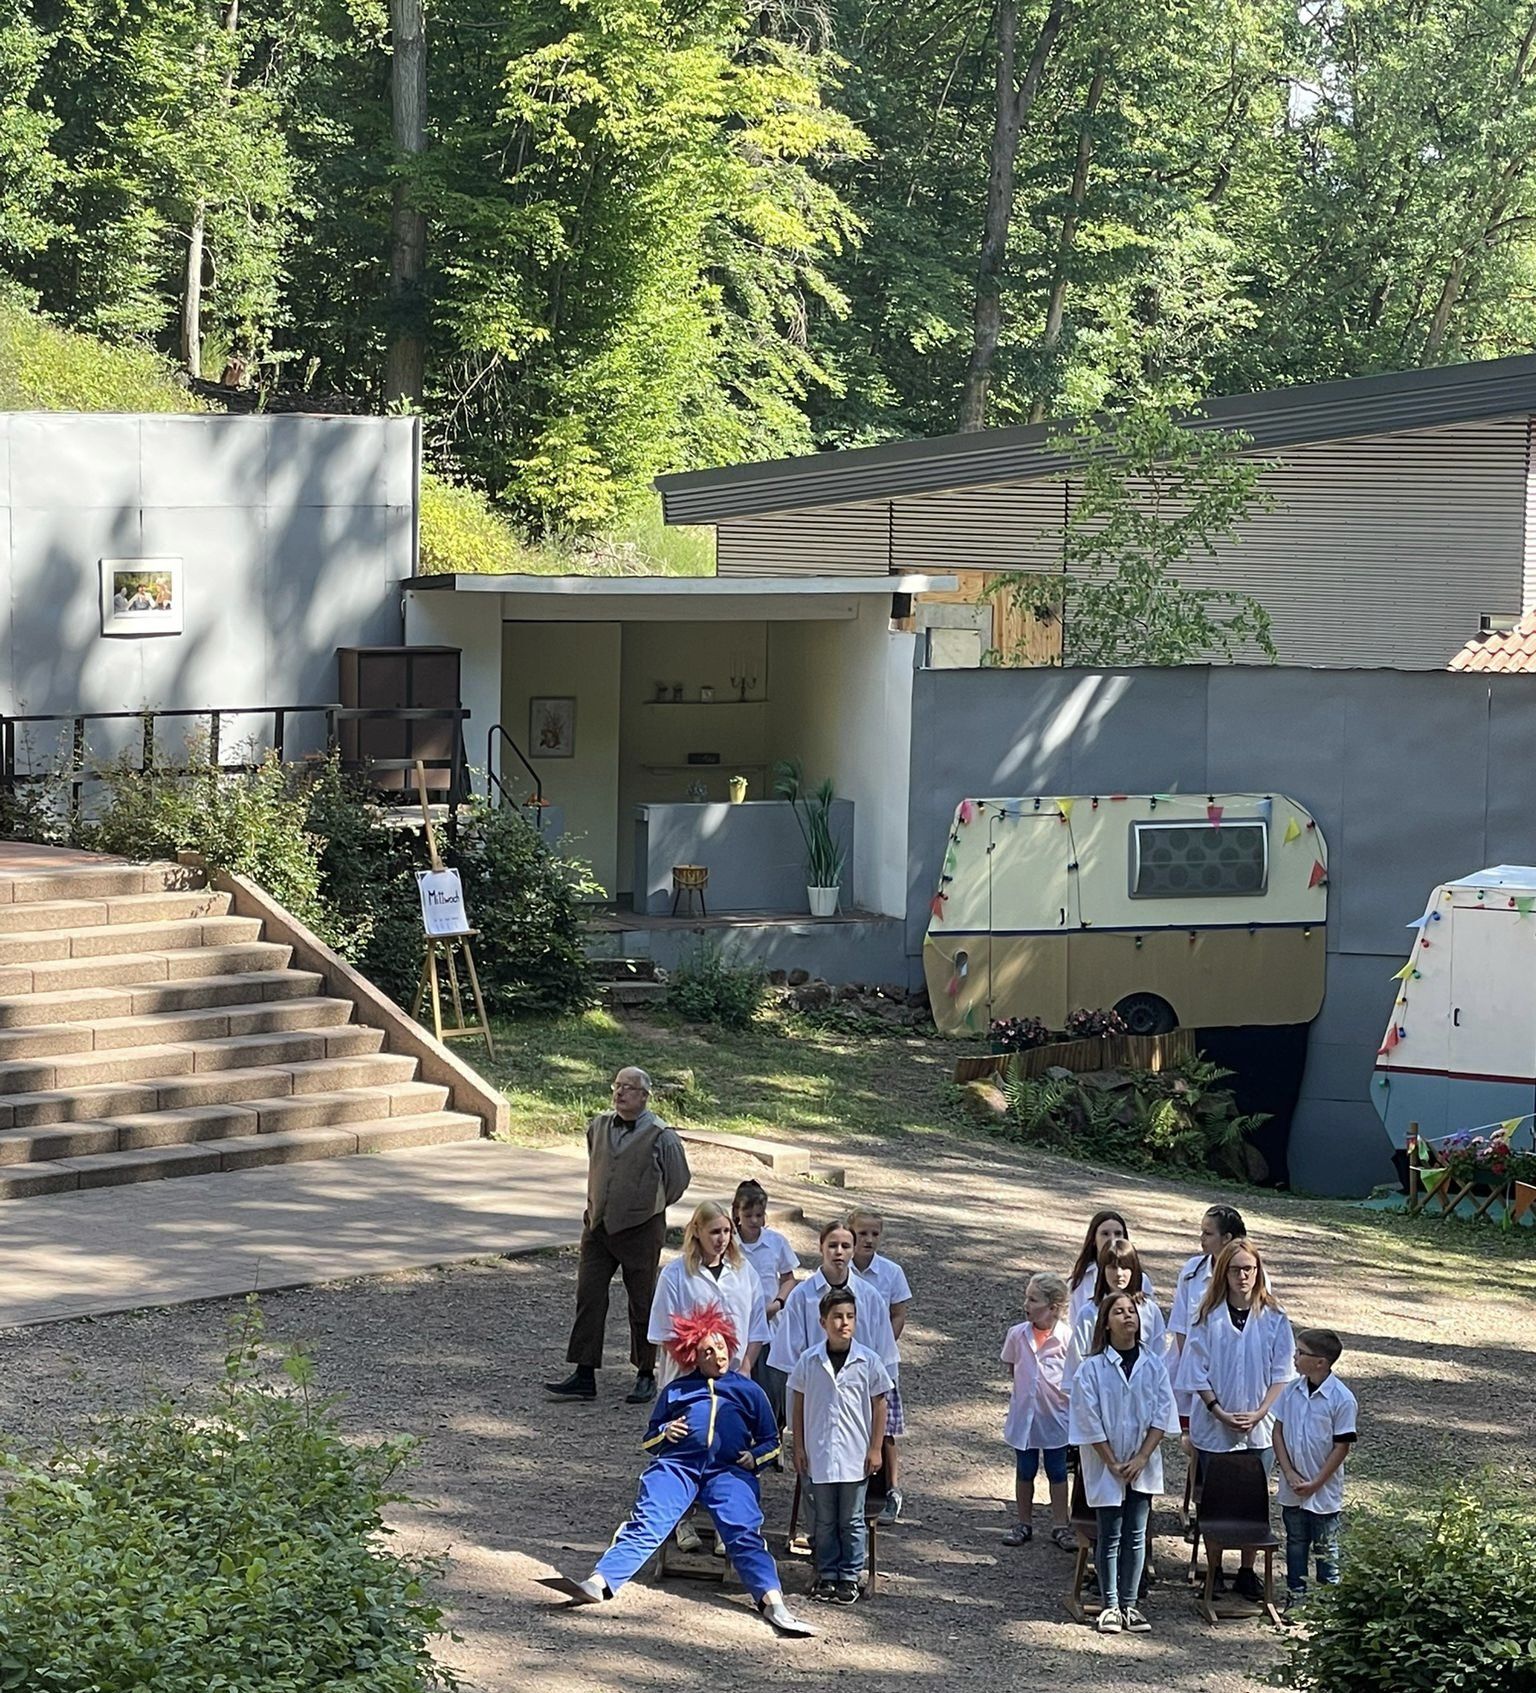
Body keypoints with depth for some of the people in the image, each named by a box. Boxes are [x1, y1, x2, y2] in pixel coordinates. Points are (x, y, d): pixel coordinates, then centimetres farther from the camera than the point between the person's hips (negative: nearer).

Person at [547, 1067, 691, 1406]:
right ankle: (584, 1376, 3)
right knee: (589, 1298, 0)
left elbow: (678, 1181, -1)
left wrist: (649, 1207, 8)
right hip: (598, 1225, 5)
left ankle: (646, 1376, 18)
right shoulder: (598, 1127, 3)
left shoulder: (661, 1136, -12)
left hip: (640, 1229, -5)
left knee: (642, 1303, 5)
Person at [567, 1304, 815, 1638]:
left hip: (729, 1470, 0)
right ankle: (599, 1581, -43)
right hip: (677, 1464, 0)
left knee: (745, 1534, -25)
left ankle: (773, 1604, -43)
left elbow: (771, 1441, 28)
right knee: (646, 1522, -25)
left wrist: (755, 1456, 5)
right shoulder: (676, 1390, 27)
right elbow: (648, 1441, 28)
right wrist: (664, 1433, 4)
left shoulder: (749, 1391, 27)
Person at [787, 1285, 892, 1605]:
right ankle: (827, 1575, 20)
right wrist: (799, 1447, 3)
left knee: (851, 1521, 7)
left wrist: (875, 1449, -1)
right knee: (823, 1521, 10)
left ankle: (850, 1576, 17)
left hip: (855, 1456, -1)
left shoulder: (868, 1362, -6)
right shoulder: (809, 1361, -3)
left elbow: (879, 1407, 1)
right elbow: (798, 1405, 5)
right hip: (819, 1455, 1)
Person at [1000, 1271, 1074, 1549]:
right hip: (1024, 1414, 3)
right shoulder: (1018, 1334, -7)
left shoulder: (1067, 1336, -16)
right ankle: (1024, 1524, 26)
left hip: (1055, 1416, -3)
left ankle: (1060, 1526, 18)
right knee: (1024, 1471, 13)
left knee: (1057, 1472, 9)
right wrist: (1024, 1389, 6)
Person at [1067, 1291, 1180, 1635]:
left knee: (1136, 1536, 7)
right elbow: (1090, 1422, -8)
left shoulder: (1153, 1365, 0)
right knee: (1110, 1536, 3)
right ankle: (1110, 1605, 10)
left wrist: (1142, 1458, -10)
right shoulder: (1092, 1368, -8)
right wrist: (1112, 1464, -11)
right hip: (1106, 1467, -2)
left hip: (1143, 1466, 2)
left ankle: (1129, 1603, 15)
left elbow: (1163, 1415, -1)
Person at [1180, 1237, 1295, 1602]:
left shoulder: (1274, 1320, -1)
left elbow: (1282, 1374, 0)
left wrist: (1258, 1414, -11)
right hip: (1213, 1426, -1)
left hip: (1259, 1428, 1)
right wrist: (1220, 1413, -12)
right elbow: (1196, 1371, -3)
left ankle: (1247, 1573, 13)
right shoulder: (1208, 1317, -3)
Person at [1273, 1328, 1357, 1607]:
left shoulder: (1342, 1399, -16)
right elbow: (1278, 1431, 3)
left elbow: (1341, 1447, -13)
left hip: (1324, 1490, -5)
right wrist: (1290, 1473, -7)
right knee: (1295, 1543, 16)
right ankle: (1295, 1597, 26)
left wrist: (1315, 1484, -13)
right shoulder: (1292, 1390, -2)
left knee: (1325, 1549, 6)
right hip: (1292, 1487, 5)